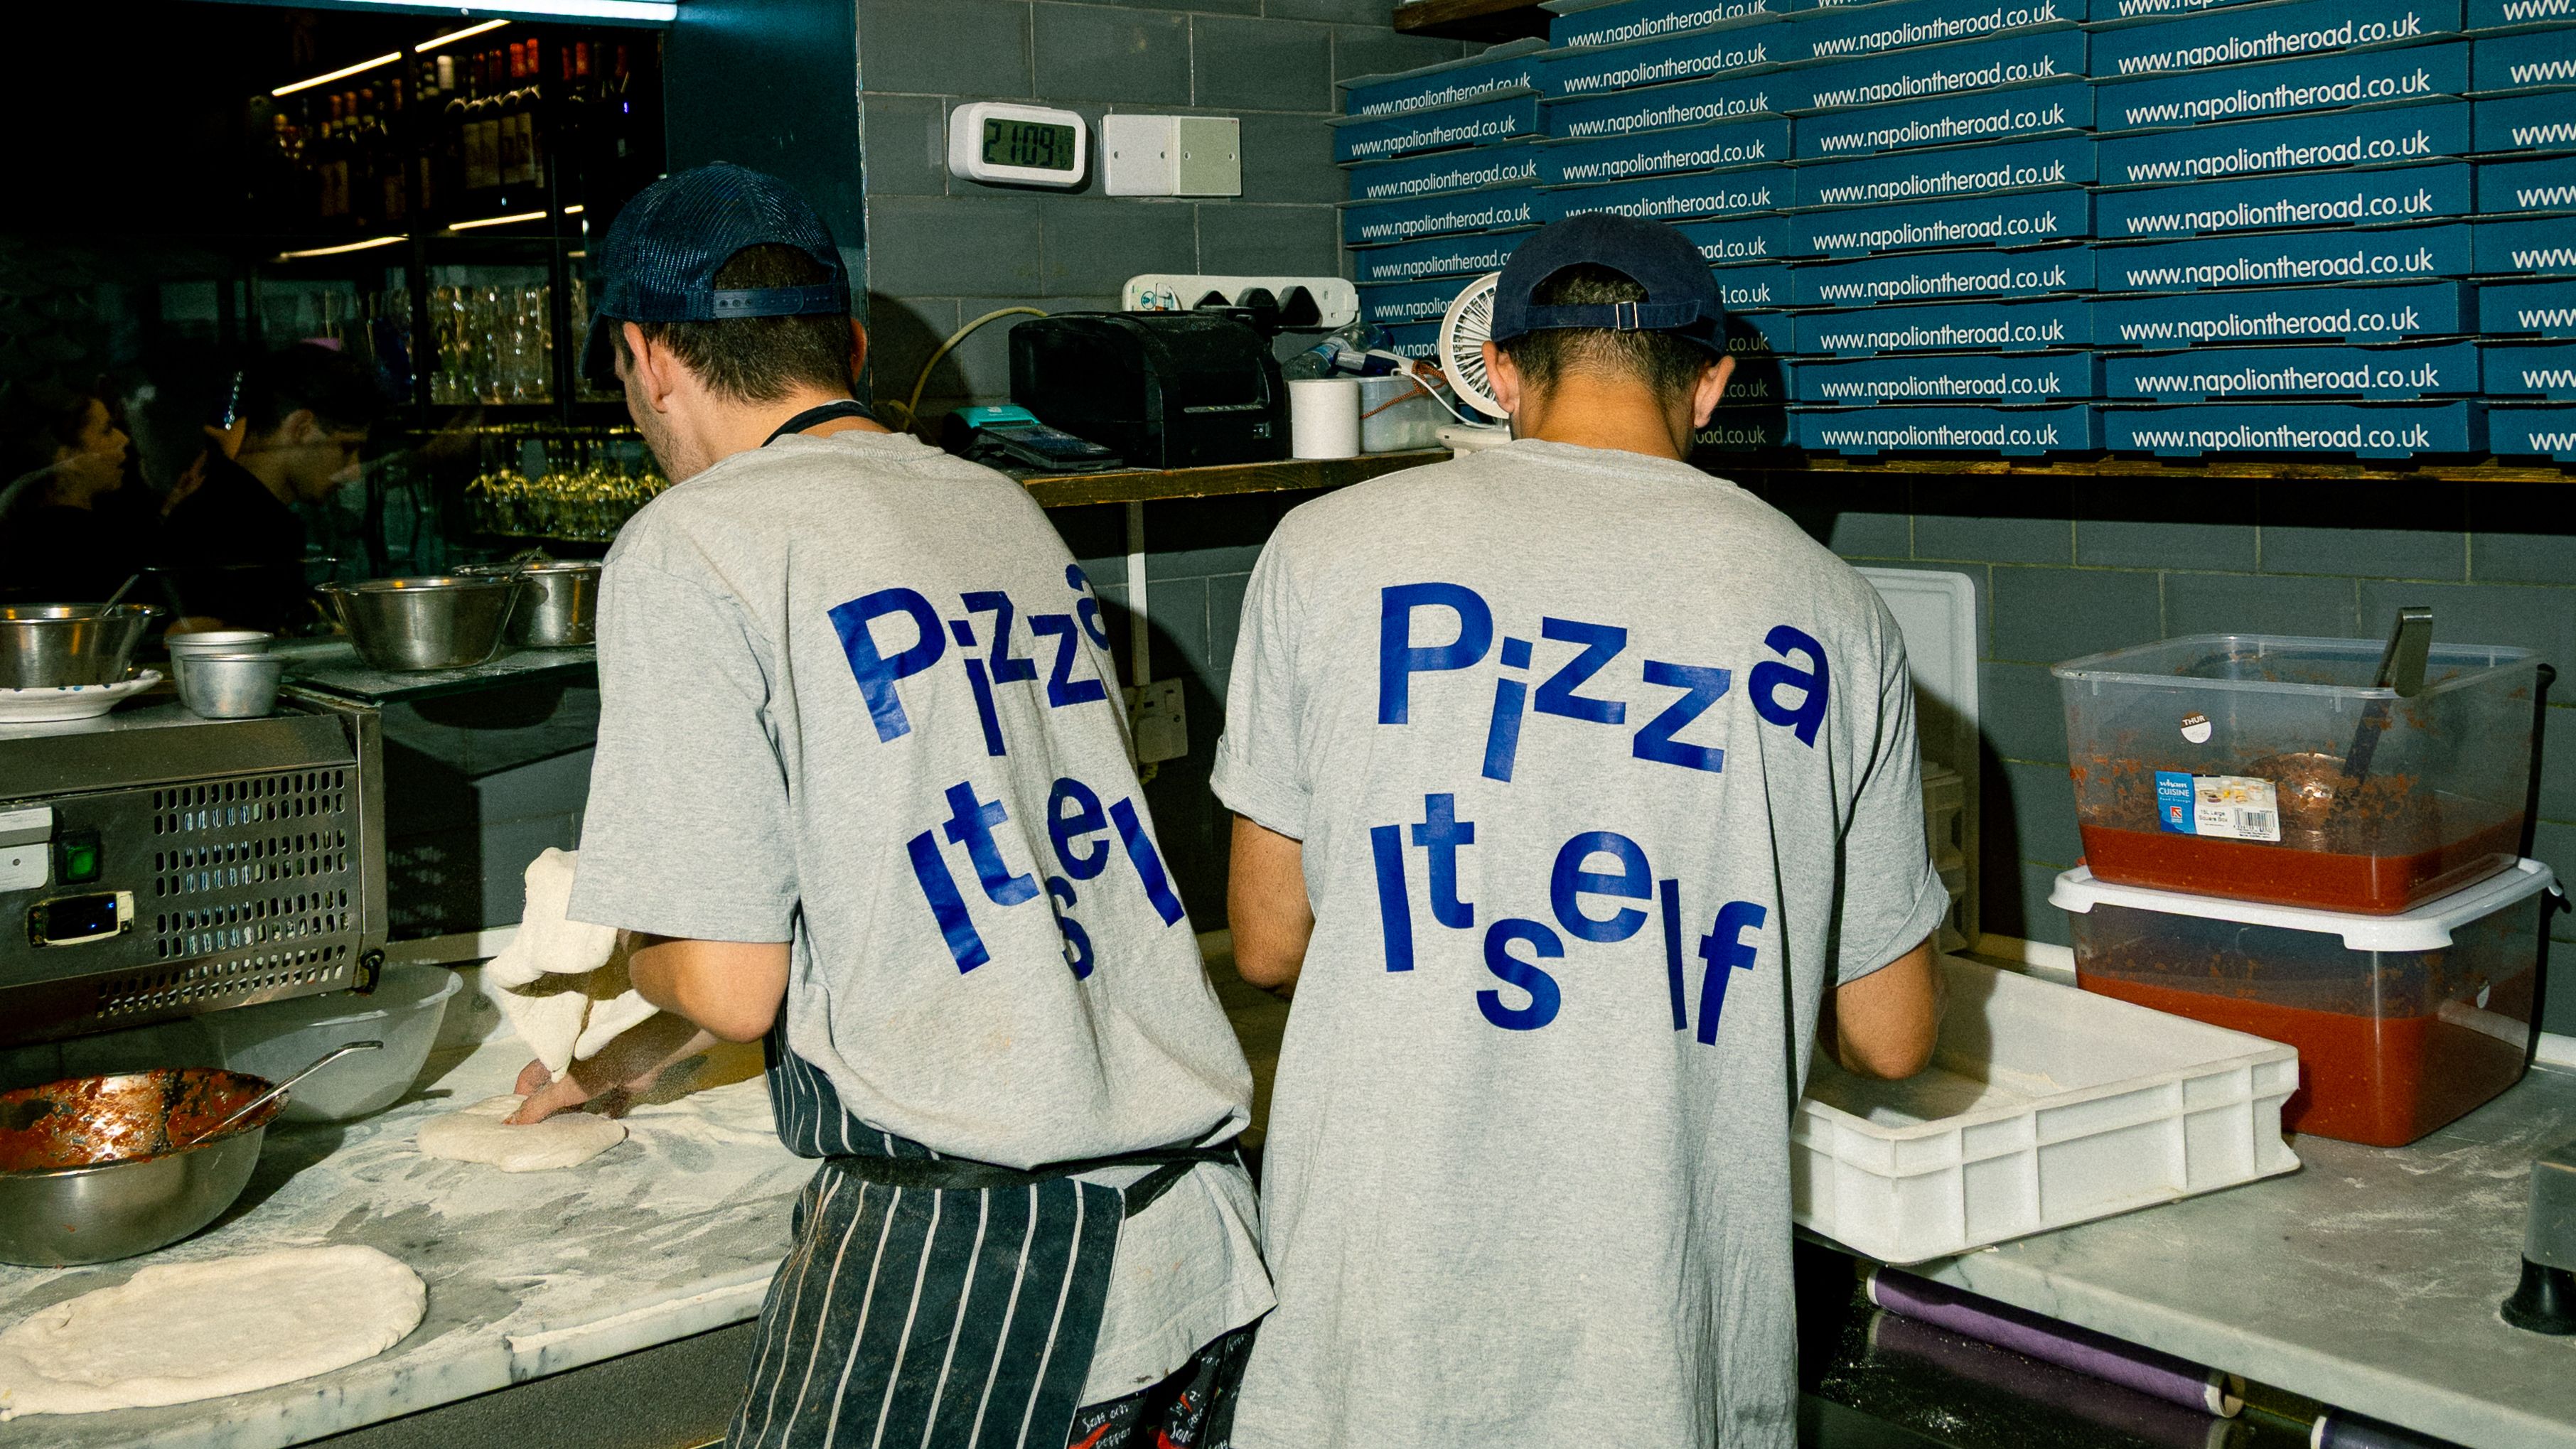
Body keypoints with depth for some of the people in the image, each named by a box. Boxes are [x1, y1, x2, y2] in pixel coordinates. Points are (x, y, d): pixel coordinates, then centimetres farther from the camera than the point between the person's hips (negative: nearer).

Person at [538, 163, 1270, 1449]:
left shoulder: (692, 546, -8)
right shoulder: (1004, 507, 14)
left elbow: (733, 985, -10)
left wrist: (640, 961, 15)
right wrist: (635, 1055, 36)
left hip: (965, 1242, -7)